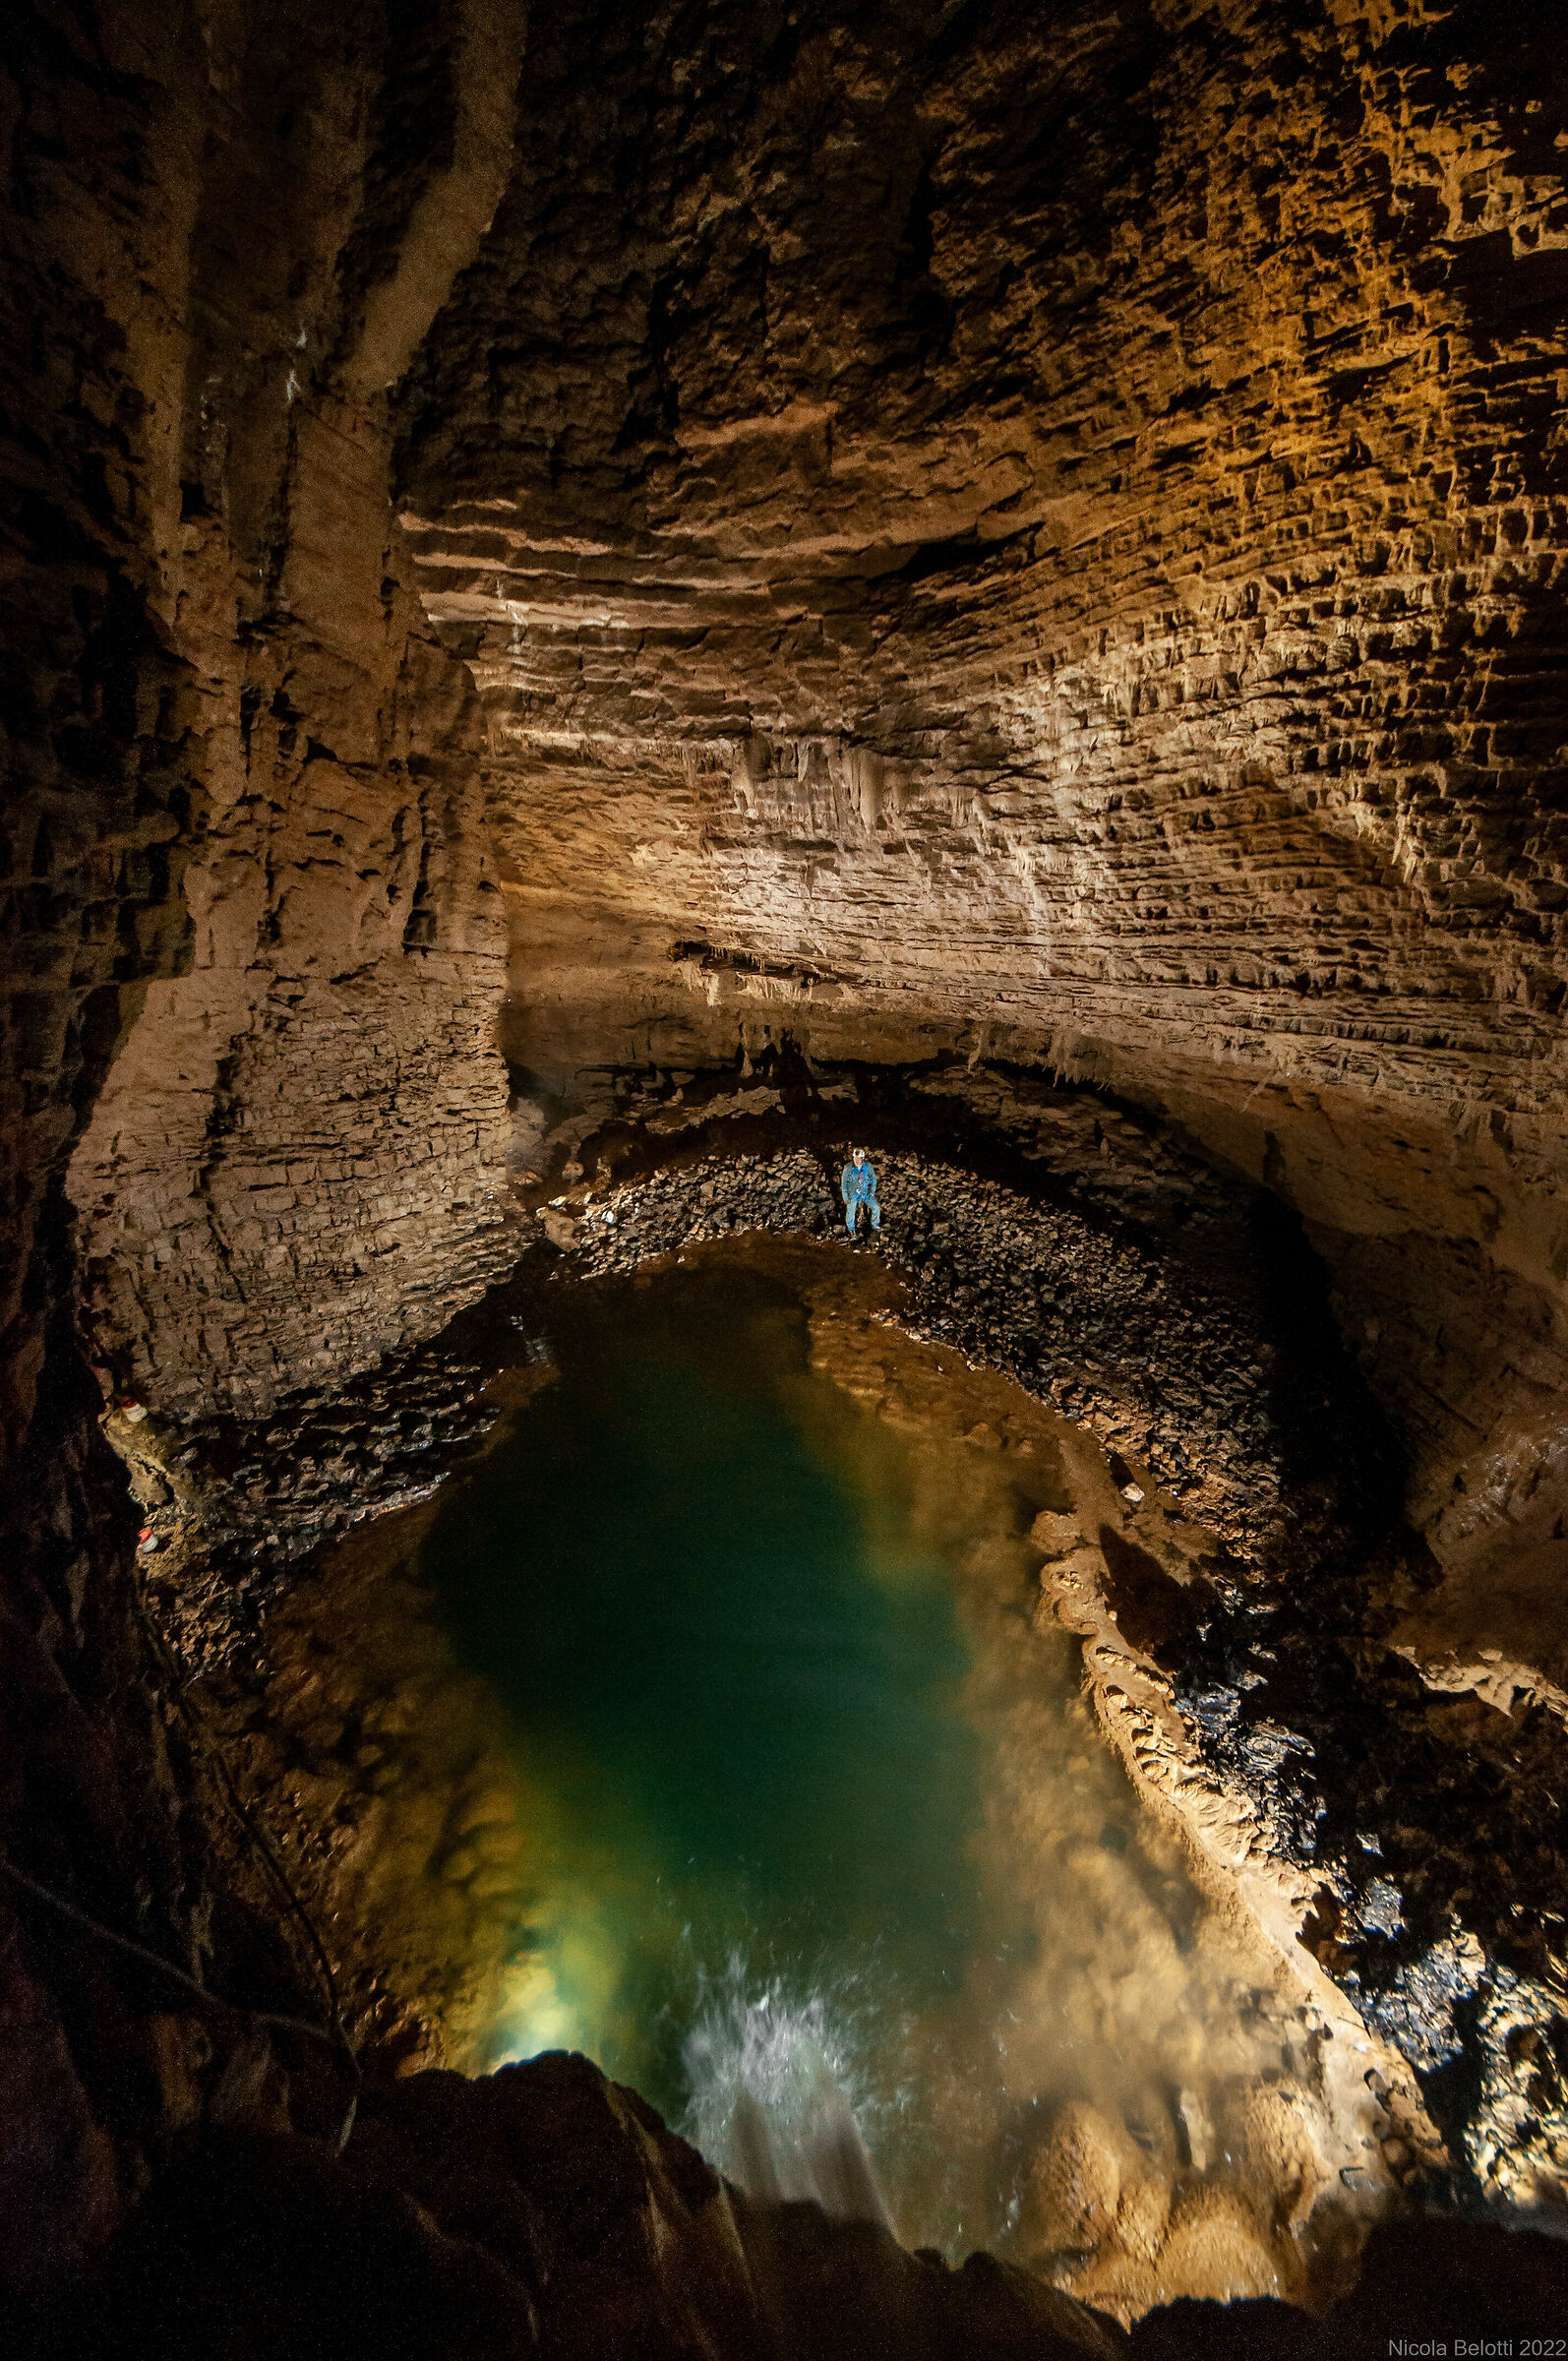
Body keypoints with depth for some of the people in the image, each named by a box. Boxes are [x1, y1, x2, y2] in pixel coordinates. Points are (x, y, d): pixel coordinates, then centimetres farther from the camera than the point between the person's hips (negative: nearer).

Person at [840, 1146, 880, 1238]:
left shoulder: (868, 1167, -10)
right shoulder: (848, 1168, -15)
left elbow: (873, 1179, 5)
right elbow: (844, 1183, -6)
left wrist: (872, 1192, -2)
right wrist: (845, 1197, -6)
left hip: (866, 1192, 2)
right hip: (853, 1193, -2)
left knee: (876, 1208, -3)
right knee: (850, 1212, -6)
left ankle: (875, 1225, 25)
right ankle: (851, 1230, 23)